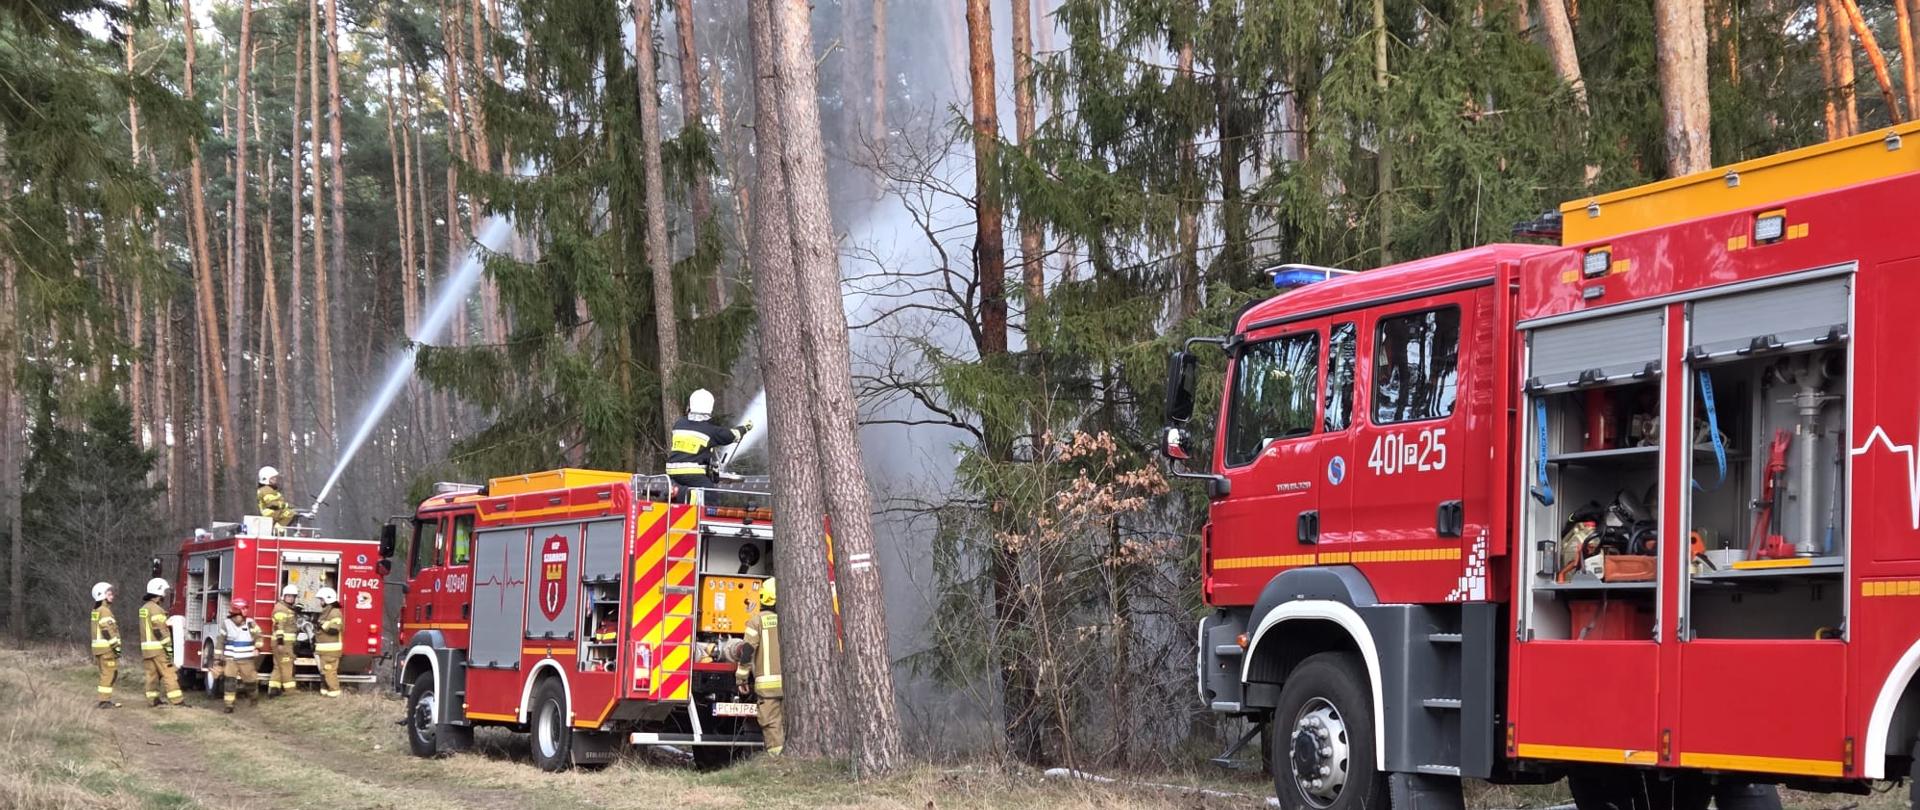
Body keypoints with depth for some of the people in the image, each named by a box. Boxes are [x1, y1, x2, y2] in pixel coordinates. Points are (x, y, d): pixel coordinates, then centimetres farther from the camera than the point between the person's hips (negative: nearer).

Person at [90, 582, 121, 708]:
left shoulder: (97, 611, 18)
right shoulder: (105, 611, -13)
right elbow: (108, 631, -20)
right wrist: (116, 646, -19)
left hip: (100, 648, 10)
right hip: (107, 647, -10)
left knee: (107, 674, 15)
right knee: (109, 674, -7)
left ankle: (105, 700, 17)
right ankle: (104, 700, -8)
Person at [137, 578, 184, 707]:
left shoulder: (144, 608, 16)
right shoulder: (156, 609, -14)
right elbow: (160, 631, -19)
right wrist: (168, 647, -17)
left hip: (146, 647, 9)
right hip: (158, 647, -9)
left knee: (152, 674, 10)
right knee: (168, 673, -9)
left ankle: (153, 699, 10)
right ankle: (177, 699, -11)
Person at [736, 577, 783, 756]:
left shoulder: (758, 620, -2)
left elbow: (747, 650, -5)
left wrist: (742, 679, 2)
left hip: (767, 683, -3)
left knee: (772, 724, -3)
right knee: (789, 724, 9)